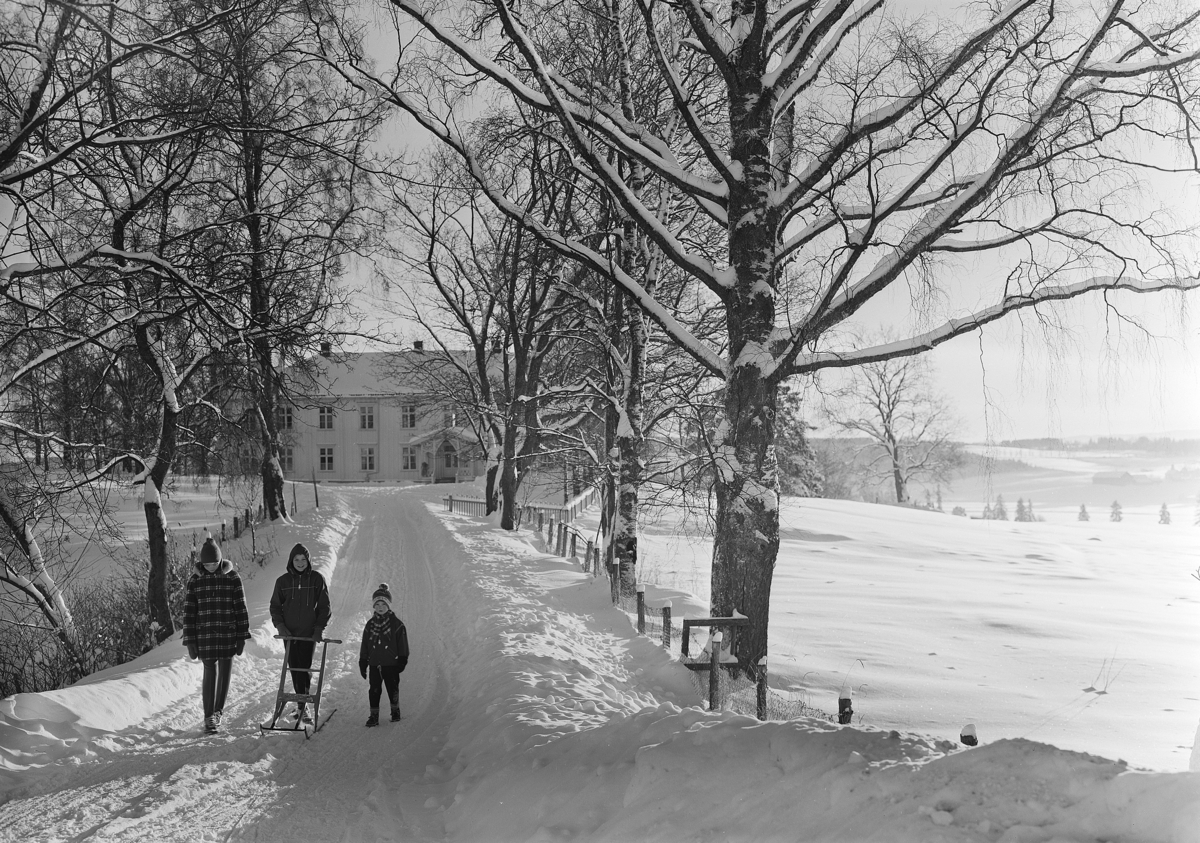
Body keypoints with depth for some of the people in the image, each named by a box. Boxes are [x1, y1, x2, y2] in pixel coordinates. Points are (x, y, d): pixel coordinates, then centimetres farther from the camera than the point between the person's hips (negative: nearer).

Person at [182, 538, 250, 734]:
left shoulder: (232, 578, -1)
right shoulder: (195, 581, 0)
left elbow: (241, 608, 2)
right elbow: (189, 612, 1)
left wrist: (242, 636, -1)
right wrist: (190, 641, -2)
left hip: (228, 633, 1)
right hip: (205, 635, -1)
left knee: (225, 671, 8)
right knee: (210, 672, -6)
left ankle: (218, 709, 27)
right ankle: (208, 717, -2)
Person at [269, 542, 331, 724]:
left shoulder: (317, 579, 1)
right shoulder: (283, 581, 6)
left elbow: (324, 606, 4)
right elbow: (275, 606, 12)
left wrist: (319, 628, -5)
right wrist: (280, 625, -2)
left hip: (309, 633, -2)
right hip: (289, 633, 3)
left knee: (304, 668, -11)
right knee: (294, 668, 3)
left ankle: (302, 706, -10)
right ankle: (302, 705, 12)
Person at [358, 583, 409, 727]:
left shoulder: (396, 624, -3)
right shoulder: (370, 625, 7)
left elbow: (402, 645, -1)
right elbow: (364, 646, 11)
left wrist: (402, 660, -6)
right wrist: (363, 663, 9)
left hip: (391, 663, -2)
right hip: (374, 663, 3)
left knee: (392, 688, 7)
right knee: (374, 690, 2)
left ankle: (395, 710, 25)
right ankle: (374, 715, 8)